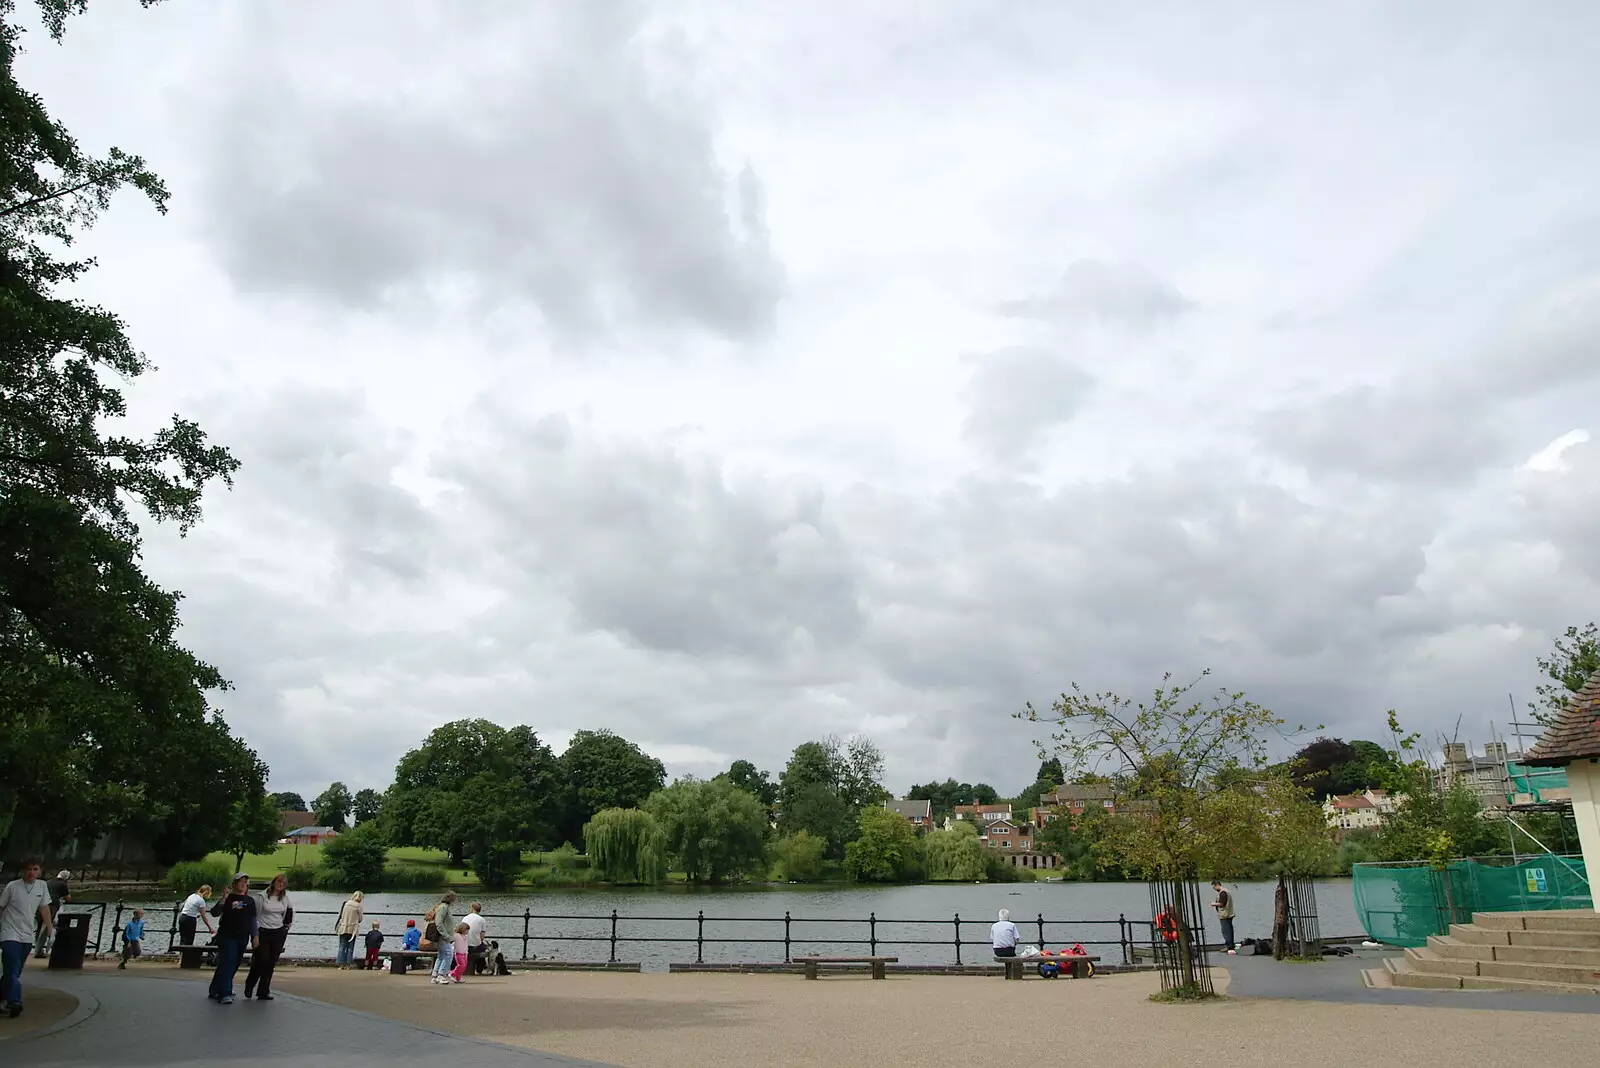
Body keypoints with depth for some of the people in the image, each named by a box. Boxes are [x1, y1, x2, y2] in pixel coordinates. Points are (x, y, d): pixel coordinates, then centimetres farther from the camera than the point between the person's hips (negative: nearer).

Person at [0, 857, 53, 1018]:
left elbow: (44, 908, 6)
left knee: (15, 971, 13)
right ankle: (14, 1002, -17)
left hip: (27, 936, 4)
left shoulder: (42, 886, 1)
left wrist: (50, 928, 3)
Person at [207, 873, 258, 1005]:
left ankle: (215, 991, 26)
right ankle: (224, 994, -12)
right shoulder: (228, 898, -2)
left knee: (233, 966, 10)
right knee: (227, 964, -13)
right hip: (227, 936, -5)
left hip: (242, 938, 5)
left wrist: (255, 936, 7)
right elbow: (215, 913, -13)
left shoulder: (250, 900, 9)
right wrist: (224, 899, -24)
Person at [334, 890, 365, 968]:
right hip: (352, 929, -3)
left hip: (343, 928, 3)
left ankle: (341, 964, 3)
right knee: (350, 948, 6)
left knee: (342, 947, 7)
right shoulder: (358, 906, -7)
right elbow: (360, 918, 0)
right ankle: (347, 964, 3)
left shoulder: (346, 903, 3)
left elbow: (340, 915, 7)